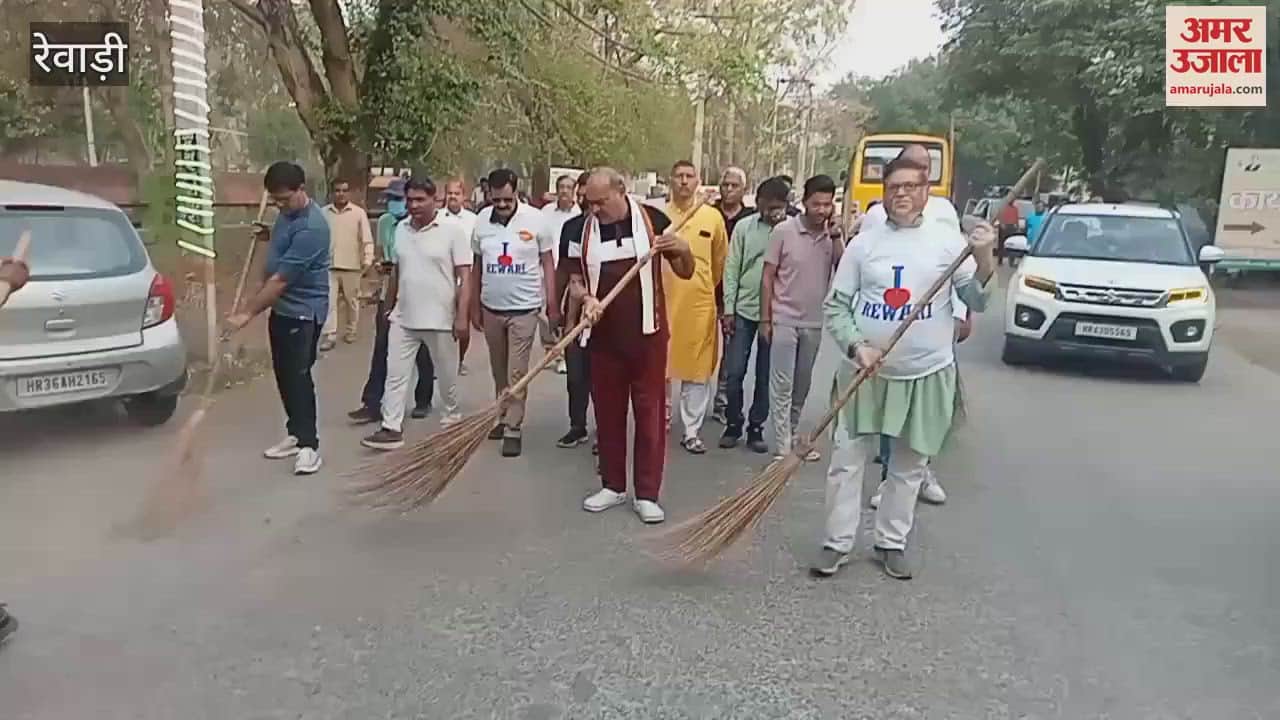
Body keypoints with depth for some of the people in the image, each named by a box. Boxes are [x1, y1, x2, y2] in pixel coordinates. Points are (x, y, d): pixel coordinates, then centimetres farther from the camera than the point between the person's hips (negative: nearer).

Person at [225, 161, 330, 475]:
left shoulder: (311, 227, -25)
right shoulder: (287, 212, 6)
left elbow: (280, 280, -25)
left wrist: (247, 313, -22)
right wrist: (270, 237, 5)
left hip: (304, 311, -10)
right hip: (281, 308, 10)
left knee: (299, 376, -8)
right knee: (283, 374, 13)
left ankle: (309, 444, 0)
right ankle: (297, 433, 25)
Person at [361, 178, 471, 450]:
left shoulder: (453, 228, -10)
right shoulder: (401, 229, 6)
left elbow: (465, 276, -12)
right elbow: (397, 272, 15)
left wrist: (461, 316, -17)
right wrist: (388, 307, 17)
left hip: (440, 319, -4)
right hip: (403, 318, 5)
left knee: (446, 374, 12)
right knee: (395, 374, 2)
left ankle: (451, 416, 34)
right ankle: (391, 428, 7)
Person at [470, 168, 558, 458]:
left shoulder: (535, 219, -9)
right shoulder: (482, 220, 0)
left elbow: (547, 262, -1)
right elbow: (477, 266, 9)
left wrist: (552, 303, -5)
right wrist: (474, 306, 11)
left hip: (524, 309, -3)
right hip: (491, 308, 4)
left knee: (517, 373, -3)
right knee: (499, 371, 15)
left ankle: (513, 429, 5)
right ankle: (503, 416, 30)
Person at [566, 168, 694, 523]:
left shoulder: (653, 220, -4)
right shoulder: (582, 230, 1)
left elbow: (685, 273, 2)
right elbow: (575, 281, 8)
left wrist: (684, 250, -20)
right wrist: (586, 298, -15)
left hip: (647, 333, -2)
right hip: (604, 336, 2)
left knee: (650, 412, 3)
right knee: (607, 412, 11)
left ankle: (647, 494, 12)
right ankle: (612, 486, 26)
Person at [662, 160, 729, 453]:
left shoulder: (713, 216, 2)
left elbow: (720, 260, 12)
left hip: (700, 303, 0)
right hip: (663, 301, 0)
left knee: (697, 368, 4)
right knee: (660, 365, 10)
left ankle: (692, 431, 14)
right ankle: (662, 416, 29)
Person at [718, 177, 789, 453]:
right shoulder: (744, 227, 1)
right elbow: (731, 269, 2)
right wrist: (728, 309, -1)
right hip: (743, 310, 1)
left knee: (765, 376, 9)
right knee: (734, 371, 4)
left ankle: (756, 427, 22)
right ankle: (733, 423, 21)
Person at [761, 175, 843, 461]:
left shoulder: (833, 235, 1)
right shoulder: (784, 231, -10)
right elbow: (768, 277, -6)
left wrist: (835, 235, -15)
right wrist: (765, 319, -7)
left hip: (814, 323, 4)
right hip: (784, 321, -4)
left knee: (802, 387, 16)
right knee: (782, 387, -2)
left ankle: (791, 437, 31)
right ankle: (782, 448, 3)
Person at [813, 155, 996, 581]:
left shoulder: (947, 239, 0)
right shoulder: (864, 243, 1)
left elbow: (978, 301, -1)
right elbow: (835, 306, 2)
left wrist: (985, 259, -19)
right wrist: (856, 347, -13)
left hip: (926, 375, 0)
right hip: (867, 372, 0)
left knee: (908, 467, 11)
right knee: (847, 461, 2)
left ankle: (891, 543, 26)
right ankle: (837, 542, 16)